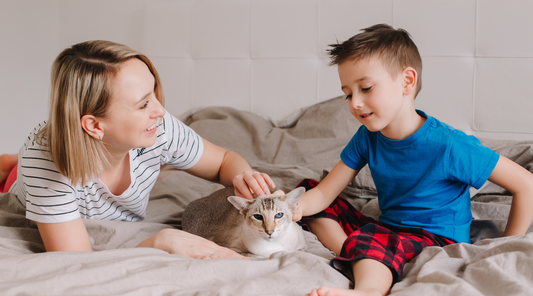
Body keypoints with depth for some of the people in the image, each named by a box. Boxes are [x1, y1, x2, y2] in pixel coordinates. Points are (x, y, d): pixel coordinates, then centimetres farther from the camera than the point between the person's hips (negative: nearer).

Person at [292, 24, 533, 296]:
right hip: (388, 231, 8)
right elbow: (325, 191, 0)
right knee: (307, 187, 2)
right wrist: (297, 207, -23)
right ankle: (351, 256, -20)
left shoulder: (447, 146, -18)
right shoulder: (367, 138, 0)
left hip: (439, 241, -7)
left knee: (370, 237, -39)